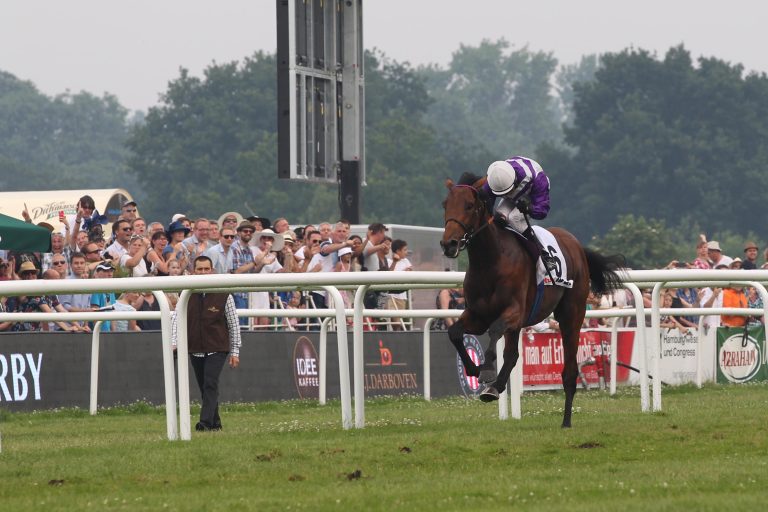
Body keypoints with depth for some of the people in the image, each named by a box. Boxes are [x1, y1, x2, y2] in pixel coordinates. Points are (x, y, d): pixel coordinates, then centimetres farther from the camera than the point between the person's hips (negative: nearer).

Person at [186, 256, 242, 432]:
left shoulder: (223, 296, -4)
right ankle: (215, 423, 20)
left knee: (210, 384, -18)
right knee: (204, 388, 9)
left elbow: (233, 324, 2)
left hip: (217, 349, -4)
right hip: (195, 350, 4)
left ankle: (206, 422, -25)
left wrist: (235, 351, 0)